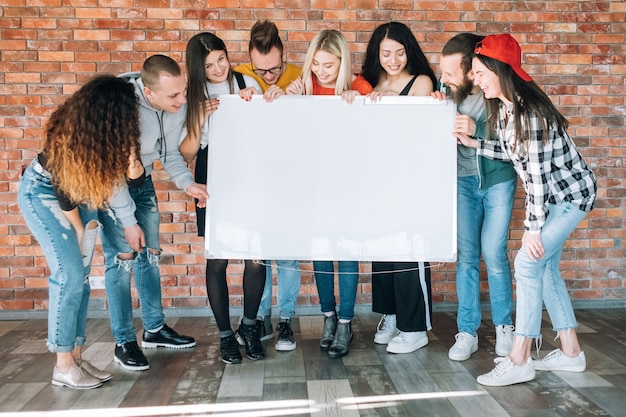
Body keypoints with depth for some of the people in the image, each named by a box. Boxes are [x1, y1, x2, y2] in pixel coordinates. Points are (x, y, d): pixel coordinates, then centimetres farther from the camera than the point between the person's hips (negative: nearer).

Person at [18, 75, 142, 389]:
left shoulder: (108, 133, -21)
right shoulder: (70, 135, -33)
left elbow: (111, 172, -6)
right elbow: (62, 189, -20)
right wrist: (79, 227, -9)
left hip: (79, 192, 6)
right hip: (42, 191, -6)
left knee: (81, 276, 2)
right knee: (69, 274, -13)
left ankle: (76, 356, 9)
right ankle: (64, 366, -3)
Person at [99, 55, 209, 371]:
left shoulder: (177, 106, -16)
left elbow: (169, 152, -1)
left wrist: (186, 183, -18)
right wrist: (128, 221, -22)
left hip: (142, 179, 6)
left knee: (150, 253, 8)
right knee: (123, 256, -9)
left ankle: (155, 329, 22)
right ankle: (124, 342, 4)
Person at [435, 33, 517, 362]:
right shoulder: (448, 89, -11)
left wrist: (477, 130, -35)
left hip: (497, 178, -3)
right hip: (463, 179, 3)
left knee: (493, 253, -5)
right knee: (466, 254, 1)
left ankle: (504, 326, 17)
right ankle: (467, 331, 11)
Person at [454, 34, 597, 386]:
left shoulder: (531, 112, -27)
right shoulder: (503, 108, 0)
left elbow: (538, 174, -26)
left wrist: (532, 228, -22)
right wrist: (473, 142, 3)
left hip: (571, 194, -9)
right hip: (551, 196, 9)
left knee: (528, 264, -13)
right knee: (545, 267, 10)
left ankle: (519, 361, -5)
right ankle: (571, 352, 23)